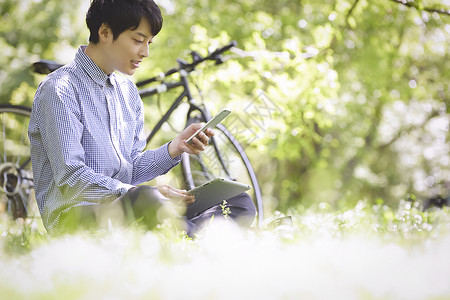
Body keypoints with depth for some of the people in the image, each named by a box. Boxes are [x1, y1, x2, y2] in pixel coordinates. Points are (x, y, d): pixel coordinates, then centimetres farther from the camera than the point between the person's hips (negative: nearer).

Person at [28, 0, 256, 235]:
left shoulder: (128, 92, 18)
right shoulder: (61, 89, -9)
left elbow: (132, 171, 15)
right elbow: (71, 179, -18)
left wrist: (173, 149, -2)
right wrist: (138, 193, -26)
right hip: (74, 215, -8)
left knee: (240, 203, -9)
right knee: (147, 198, -41)